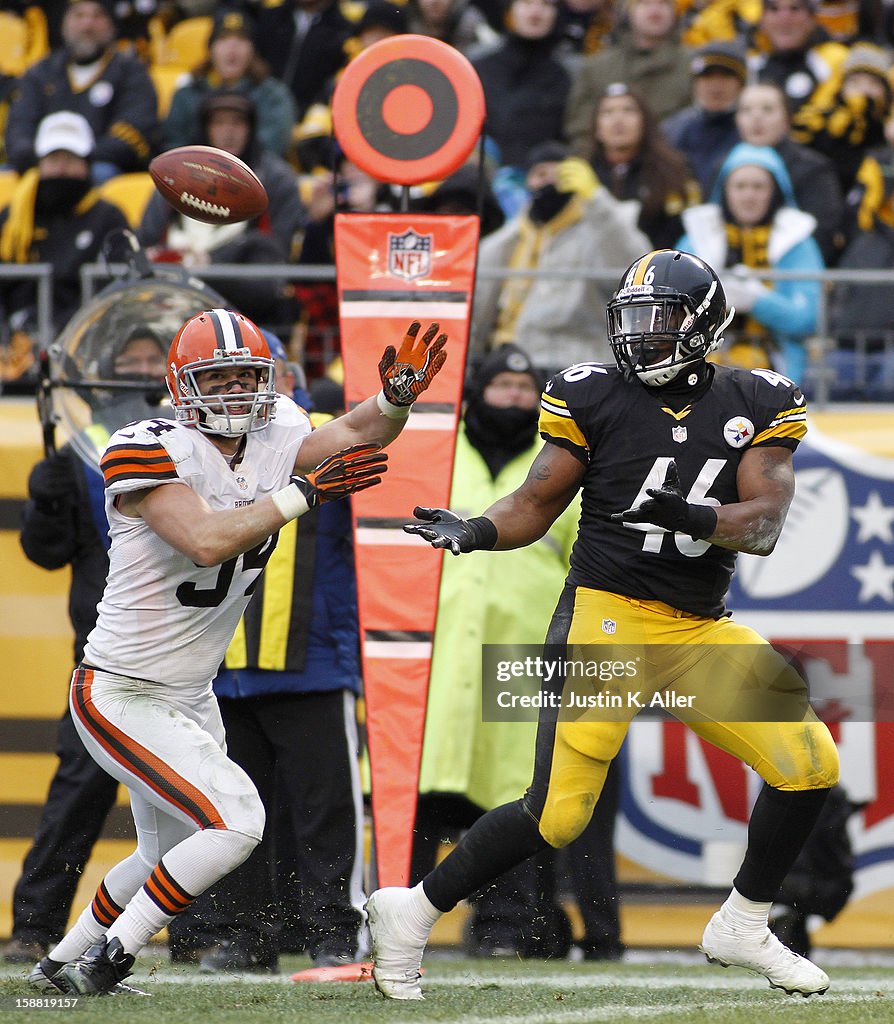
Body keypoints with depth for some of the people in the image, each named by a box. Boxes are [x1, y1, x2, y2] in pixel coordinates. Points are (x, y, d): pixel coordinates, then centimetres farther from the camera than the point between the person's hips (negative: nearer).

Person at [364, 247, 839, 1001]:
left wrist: (697, 519, -25)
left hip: (703, 632, 4)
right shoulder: (596, 397, -1)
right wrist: (476, 531, -18)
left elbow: (765, 524, -6)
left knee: (810, 764, -2)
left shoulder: (755, 406, 5)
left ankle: (743, 927, 17)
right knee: (557, 812, -13)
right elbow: (536, 505, 2)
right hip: (607, 619, -4)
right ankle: (411, 914, 2)